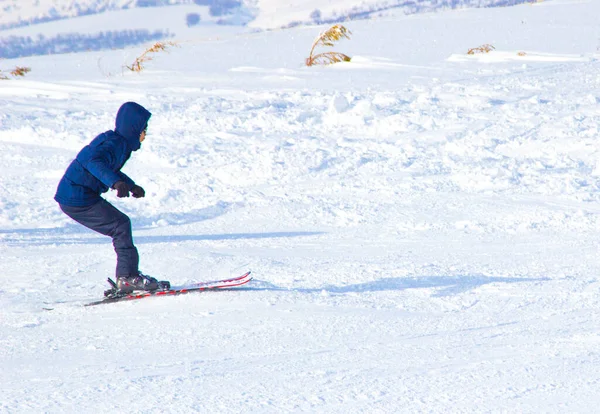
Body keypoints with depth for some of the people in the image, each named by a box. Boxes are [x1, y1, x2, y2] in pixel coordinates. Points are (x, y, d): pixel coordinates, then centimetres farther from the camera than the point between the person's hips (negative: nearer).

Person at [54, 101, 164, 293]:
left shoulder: (119, 142, 14)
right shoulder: (114, 143, -18)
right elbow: (95, 162, -38)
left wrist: (131, 186, 38)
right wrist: (116, 182, -50)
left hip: (73, 196, 10)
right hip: (77, 199, -10)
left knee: (121, 224, 15)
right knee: (121, 225, -9)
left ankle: (126, 276, 18)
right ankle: (128, 277, -7)